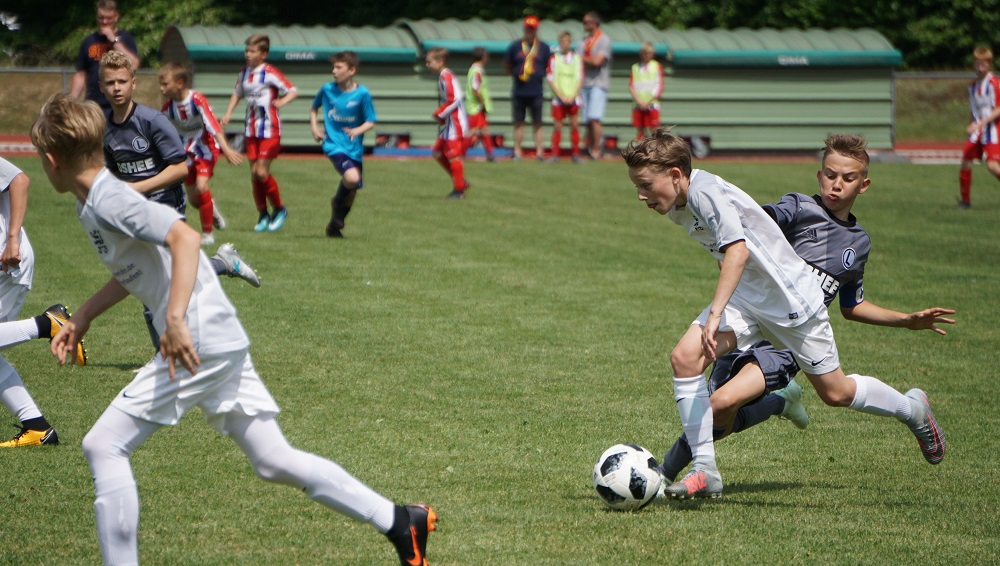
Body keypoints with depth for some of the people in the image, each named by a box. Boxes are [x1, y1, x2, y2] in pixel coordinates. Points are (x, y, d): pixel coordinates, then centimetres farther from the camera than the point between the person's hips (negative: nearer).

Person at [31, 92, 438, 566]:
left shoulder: (107, 200, -13)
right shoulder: (92, 205, 18)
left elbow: (184, 238, -26)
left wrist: (175, 319, -33)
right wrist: (83, 317, 32)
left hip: (197, 343, -10)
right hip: (225, 342, 10)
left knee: (103, 446, -7)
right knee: (273, 461, 11)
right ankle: (400, 522, 13)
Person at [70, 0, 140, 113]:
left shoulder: (125, 38, 3)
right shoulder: (88, 42, 11)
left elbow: (133, 65, -12)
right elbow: (80, 75, 12)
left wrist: (114, 40, -11)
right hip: (93, 105, 3)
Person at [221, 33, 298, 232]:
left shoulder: (270, 73, -12)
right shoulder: (244, 73, 8)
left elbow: (293, 91, -14)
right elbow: (237, 93, 25)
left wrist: (282, 101, -33)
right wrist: (228, 113, 13)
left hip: (269, 130, -6)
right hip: (251, 130, 6)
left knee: (262, 172, -10)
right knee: (254, 174, 5)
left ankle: (279, 210, 10)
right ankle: (263, 215, 16)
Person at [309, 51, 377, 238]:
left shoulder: (362, 94, -7)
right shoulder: (327, 89, -3)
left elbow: (371, 122, -2)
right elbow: (314, 108, 17)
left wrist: (358, 130, -22)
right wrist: (314, 127, 1)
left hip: (355, 148, 2)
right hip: (334, 144, -2)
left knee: (352, 190, 11)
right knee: (351, 177, -28)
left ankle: (335, 225, 32)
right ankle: (338, 201, 2)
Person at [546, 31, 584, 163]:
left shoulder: (577, 58, 7)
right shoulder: (554, 58, 3)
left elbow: (579, 78, 4)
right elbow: (550, 79, -1)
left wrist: (572, 96, -7)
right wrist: (561, 96, -9)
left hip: (573, 98, 1)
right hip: (558, 97, -1)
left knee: (574, 125, -1)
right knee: (557, 126, -3)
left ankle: (575, 154, 2)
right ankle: (555, 154, 0)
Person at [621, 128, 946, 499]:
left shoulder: (706, 192, -26)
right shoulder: (677, 207, 2)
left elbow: (737, 250, -37)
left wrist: (715, 314, -45)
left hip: (792, 296, -8)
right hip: (742, 296, 8)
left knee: (835, 393, 7)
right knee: (684, 357, -15)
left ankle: (913, 408, 36)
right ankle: (705, 471, -12)